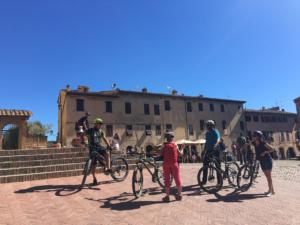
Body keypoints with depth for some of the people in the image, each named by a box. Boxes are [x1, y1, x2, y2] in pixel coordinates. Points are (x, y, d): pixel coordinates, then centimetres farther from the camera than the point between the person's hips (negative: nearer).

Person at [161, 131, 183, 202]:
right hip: (174, 164, 0)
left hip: (166, 164, 0)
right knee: (177, 179, 10)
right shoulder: (175, 144, -2)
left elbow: (161, 155, -3)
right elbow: (180, 154, 1)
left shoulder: (164, 145, -2)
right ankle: (179, 195, 17)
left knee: (167, 180, 6)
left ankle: (167, 196, 9)